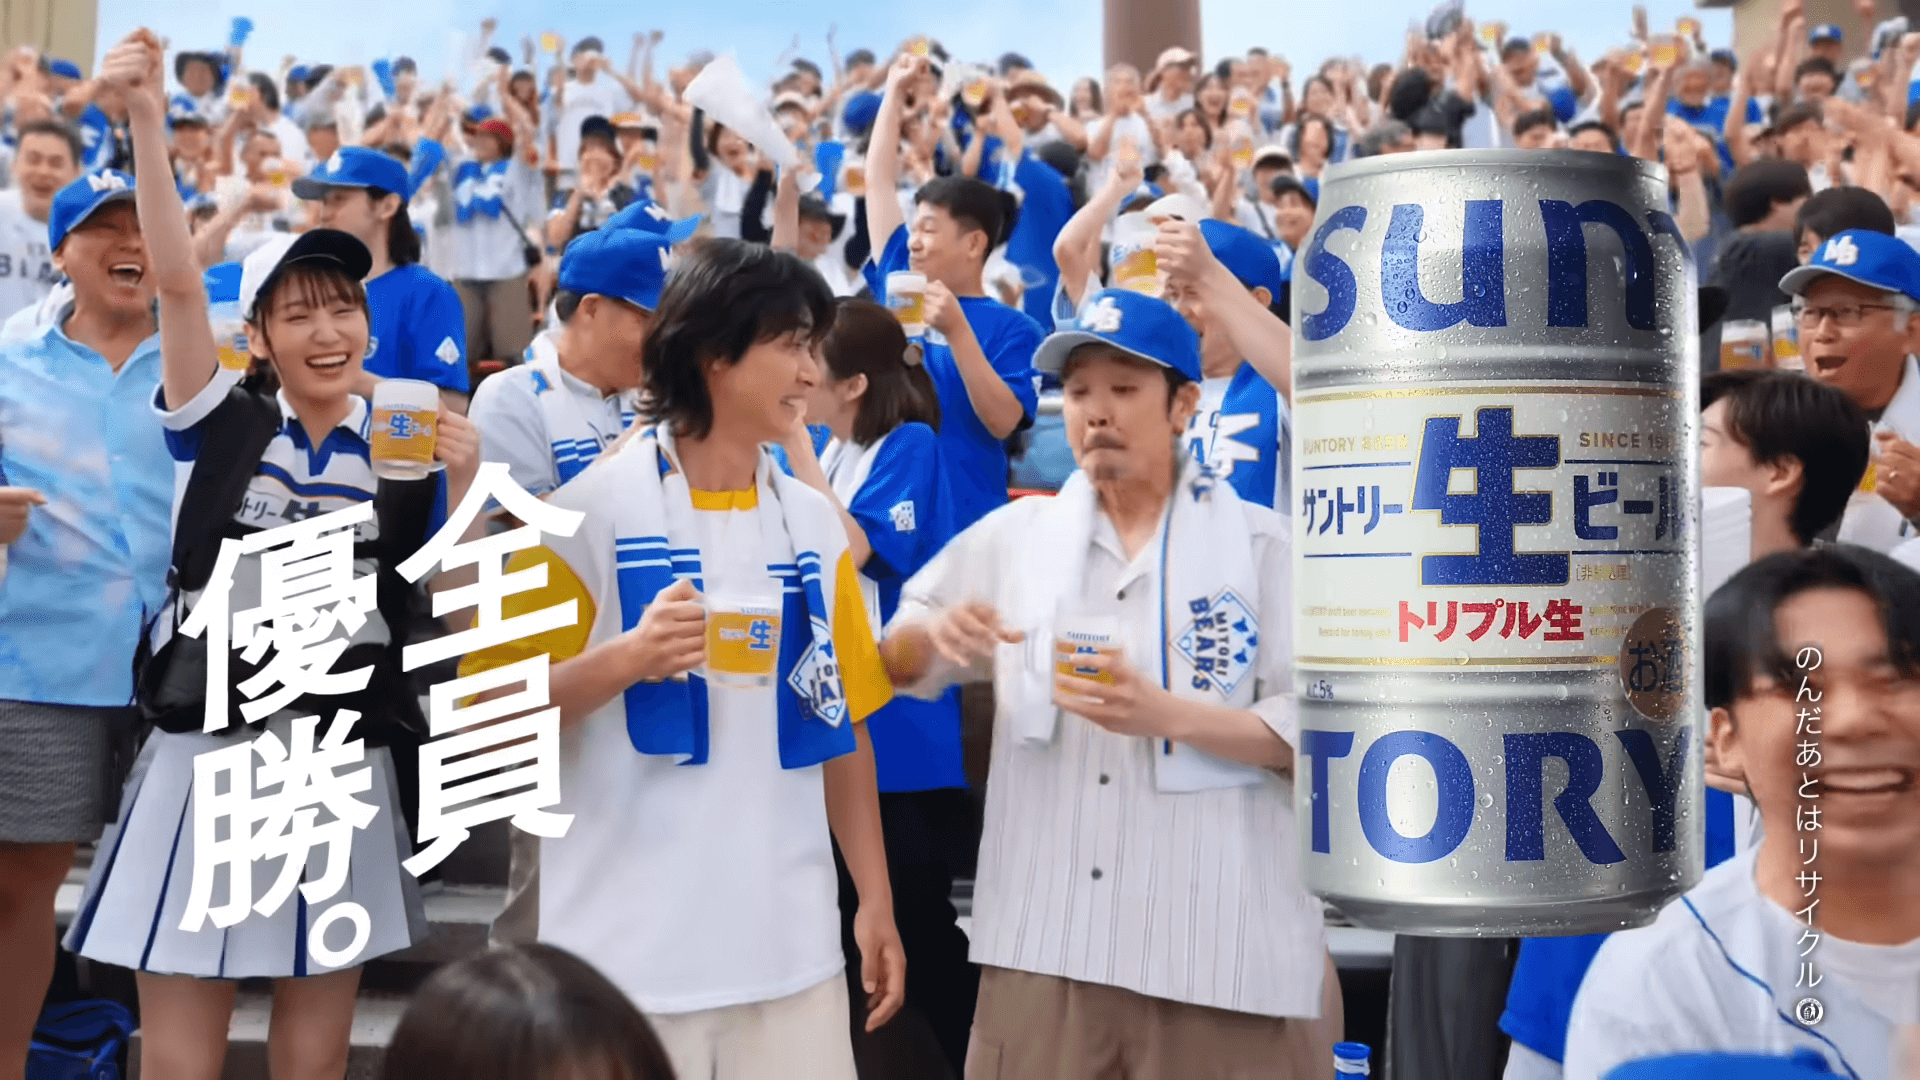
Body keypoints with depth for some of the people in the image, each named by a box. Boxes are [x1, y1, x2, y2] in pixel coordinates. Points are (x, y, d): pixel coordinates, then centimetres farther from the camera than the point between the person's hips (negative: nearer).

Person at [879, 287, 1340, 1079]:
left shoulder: (1261, 545, 2)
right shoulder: (1012, 535, 10)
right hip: (1045, 939, 3)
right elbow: (896, 665, 16)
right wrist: (933, 634, -7)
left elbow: (1317, 728, -4)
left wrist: (1171, 715, -18)